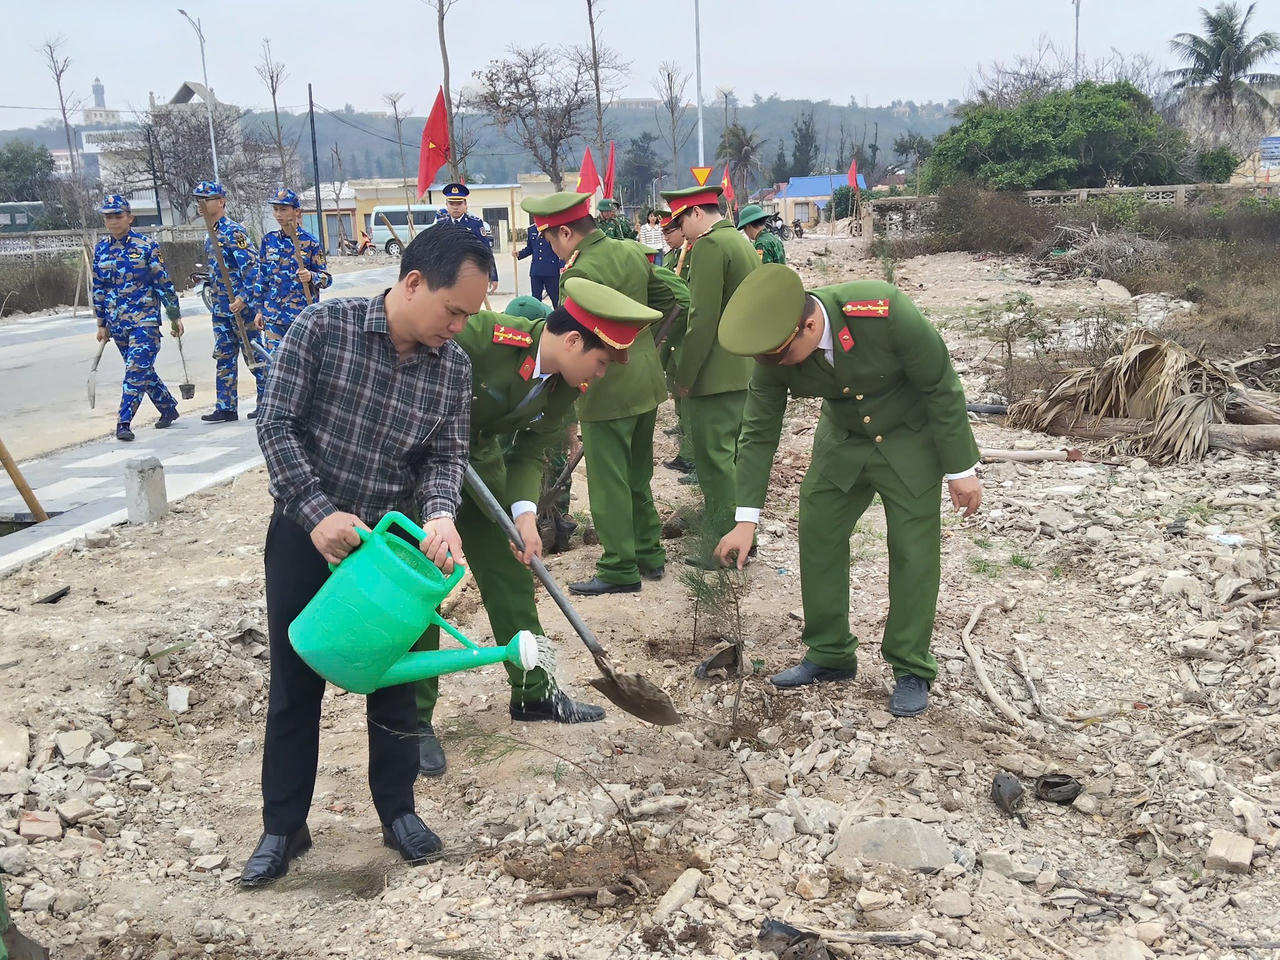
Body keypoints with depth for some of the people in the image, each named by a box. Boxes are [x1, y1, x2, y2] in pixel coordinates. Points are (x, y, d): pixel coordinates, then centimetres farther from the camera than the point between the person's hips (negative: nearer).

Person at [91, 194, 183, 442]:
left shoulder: (147, 246, -6)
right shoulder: (100, 249, 7)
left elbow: (164, 283, -3)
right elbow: (98, 289, 14)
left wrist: (175, 317, -1)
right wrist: (102, 324, 14)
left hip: (145, 319, -5)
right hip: (117, 323, 5)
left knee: (136, 370, -12)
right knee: (143, 370, 13)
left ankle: (124, 422, -11)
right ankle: (168, 408, 30)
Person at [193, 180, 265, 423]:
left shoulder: (234, 232, -13)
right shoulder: (210, 237, 14)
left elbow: (253, 268, -21)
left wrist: (243, 298, -25)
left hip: (242, 305, -9)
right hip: (221, 308, 9)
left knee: (256, 355, 1)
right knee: (224, 357, 9)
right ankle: (226, 408, 13)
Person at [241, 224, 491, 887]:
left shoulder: (453, 366, -7)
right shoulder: (323, 327, -17)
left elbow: (446, 454, -3)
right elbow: (276, 422, -15)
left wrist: (439, 515, -23)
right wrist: (318, 513, -23)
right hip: (307, 532, -2)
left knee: (395, 682, 11)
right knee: (294, 684, 8)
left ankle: (398, 812, 30)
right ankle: (283, 827, 24)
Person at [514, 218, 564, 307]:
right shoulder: (531, 230, 9)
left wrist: (562, 266, -14)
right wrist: (519, 254, 0)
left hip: (551, 272, -4)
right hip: (535, 271, 4)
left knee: (556, 298, 4)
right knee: (535, 299, 5)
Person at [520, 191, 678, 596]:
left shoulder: (579, 273, -20)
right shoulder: (633, 252, 4)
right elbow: (666, 302, 13)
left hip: (608, 390, -8)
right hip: (647, 379, 9)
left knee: (608, 483, 2)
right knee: (638, 475, 20)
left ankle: (620, 570, 8)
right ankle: (648, 553, 29)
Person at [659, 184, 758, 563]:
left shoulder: (709, 246, -15)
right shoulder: (743, 243, 15)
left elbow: (702, 319, -20)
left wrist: (684, 377, -14)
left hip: (715, 376, -10)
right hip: (746, 372, 10)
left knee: (715, 461, -2)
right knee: (734, 456, 17)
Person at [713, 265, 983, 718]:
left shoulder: (885, 313, -35)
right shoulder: (773, 351, -21)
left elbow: (942, 387, -22)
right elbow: (759, 433, -11)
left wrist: (960, 469, -15)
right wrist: (746, 520, -12)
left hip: (909, 440, -4)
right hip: (843, 440, 4)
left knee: (913, 550, -3)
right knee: (817, 536, 4)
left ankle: (912, 670, 10)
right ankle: (829, 655, 20)